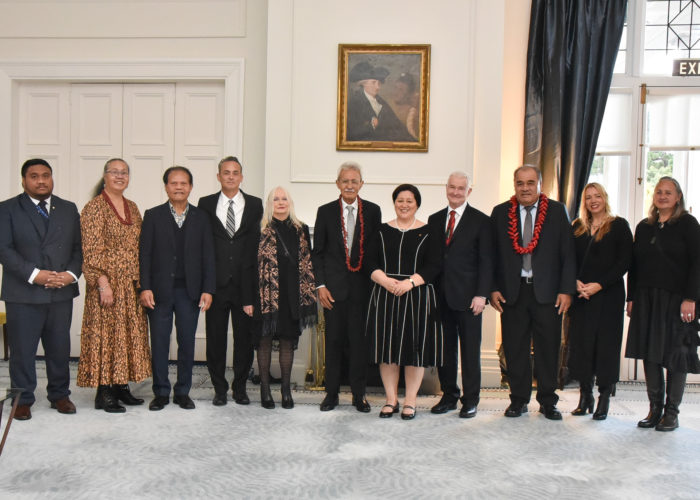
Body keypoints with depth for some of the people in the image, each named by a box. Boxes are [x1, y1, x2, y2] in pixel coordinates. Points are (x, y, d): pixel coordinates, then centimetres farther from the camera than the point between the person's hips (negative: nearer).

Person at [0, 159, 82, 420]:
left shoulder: (69, 209, 12)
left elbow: (79, 247, 8)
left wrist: (72, 273, -9)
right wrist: (34, 274, -16)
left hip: (62, 292, 3)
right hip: (23, 293, -2)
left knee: (60, 348, 10)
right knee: (22, 349, 4)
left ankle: (59, 395, 24)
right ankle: (23, 400, 18)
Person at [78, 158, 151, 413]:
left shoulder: (132, 208, 13)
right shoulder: (95, 207, -7)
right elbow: (92, 249, -13)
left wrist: (141, 281, 12)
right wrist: (103, 282, -18)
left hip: (131, 285, 7)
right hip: (108, 283, -7)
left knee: (129, 332, 10)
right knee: (106, 333, -3)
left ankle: (122, 386, 21)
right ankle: (104, 394, 6)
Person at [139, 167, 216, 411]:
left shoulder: (201, 218, 8)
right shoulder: (153, 216, 5)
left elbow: (208, 256, 5)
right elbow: (144, 254, 1)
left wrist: (208, 289, -3)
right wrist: (145, 287, -8)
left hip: (190, 291, 1)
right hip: (160, 290, -1)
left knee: (187, 343, 6)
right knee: (159, 344, 5)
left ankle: (183, 391, 19)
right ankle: (161, 392, 18)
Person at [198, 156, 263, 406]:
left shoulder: (255, 205, 5)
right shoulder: (206, 204, 7)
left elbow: (258, 243, 0)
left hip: (245, 283, 0)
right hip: (216, 282, 0)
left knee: (245, 338, 7)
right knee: (216, 338, 7)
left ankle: (240, 388, 22)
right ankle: (220, 389, 21)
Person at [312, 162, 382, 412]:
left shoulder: (373, 211, 4)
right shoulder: (325, 211, 4)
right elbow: (317, 252, 4)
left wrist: (376, 282, 0)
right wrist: (320, 285, -3)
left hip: (362, 286, 0)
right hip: (334, 285, 0)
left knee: (359, 341, 4)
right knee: (333, 341, 7)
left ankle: (359, 394, 17)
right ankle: (331, 392, 20)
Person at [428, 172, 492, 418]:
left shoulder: (481, 221, 0)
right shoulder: (434, 220, 12)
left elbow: (486, 261, -4)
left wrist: (481, 294, -12)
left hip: (467, 296, -4)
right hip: (440, 295, 4)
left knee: (470, 349, 3)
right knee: (445, 347, 10)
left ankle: (470, 399, 15)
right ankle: (449, 395, 22)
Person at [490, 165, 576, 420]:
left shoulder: (557, 211, 3)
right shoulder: (500, 212, 6)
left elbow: (567, 254, 2)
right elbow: (493, 254, 7)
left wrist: (566, 290, -5)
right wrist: (493, 288, -1)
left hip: (547, 292, -1)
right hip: (512, 291, 1)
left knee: (548, 348, 5)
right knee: (515, 348, 6)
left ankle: (548, 401, 19)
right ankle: (519, 399, 20)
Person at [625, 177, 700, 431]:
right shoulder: (643, 227, 12)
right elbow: (634, 265, 12)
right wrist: (631, 298, 6)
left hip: (676, 300, -4)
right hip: (646, 300, 4)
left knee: (676, 355, 1)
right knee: (650, 354, 5)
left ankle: (671, 412, 11)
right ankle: (654, 409, 14)